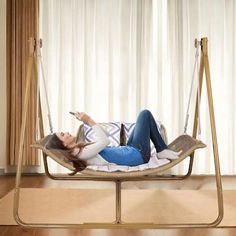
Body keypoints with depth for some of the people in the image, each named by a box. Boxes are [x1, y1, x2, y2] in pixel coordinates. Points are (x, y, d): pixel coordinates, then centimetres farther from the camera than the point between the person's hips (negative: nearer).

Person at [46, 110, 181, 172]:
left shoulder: (78, 151, 7)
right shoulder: (82, 154, -23)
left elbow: (102, 141, 17)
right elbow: (105, 141, -27)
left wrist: (89, 122, 9)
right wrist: (90, 121, -22)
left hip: (129, 151, 10)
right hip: (137, 154, -10)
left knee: (144, 119, 22)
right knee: (145, 114, -1)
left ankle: (162, 151, 19)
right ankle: (162, 151, 9)